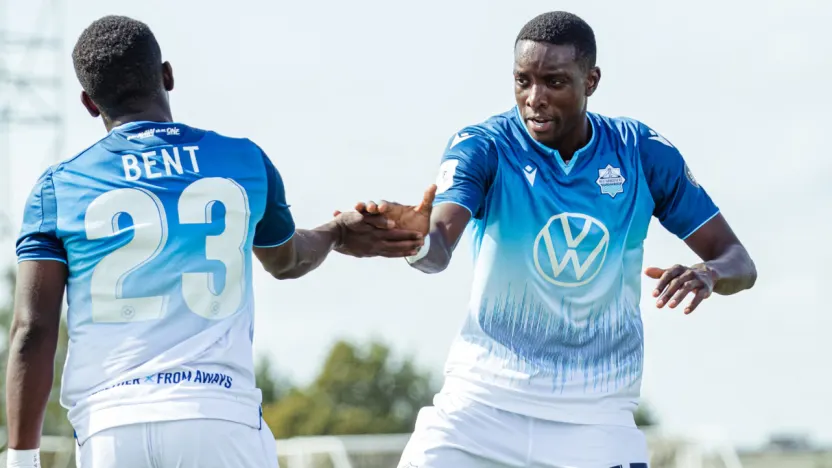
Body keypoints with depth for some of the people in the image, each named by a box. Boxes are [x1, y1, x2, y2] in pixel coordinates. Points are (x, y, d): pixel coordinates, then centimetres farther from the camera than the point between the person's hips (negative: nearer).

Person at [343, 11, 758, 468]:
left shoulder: (644, 153, -2)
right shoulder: (482, 147, -8)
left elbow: (738, 262, 0)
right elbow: (440, 246, -26)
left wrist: (708, 274, -24)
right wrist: (418, 239, -51)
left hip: (596, 413, 1)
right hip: (483, 400, -1)